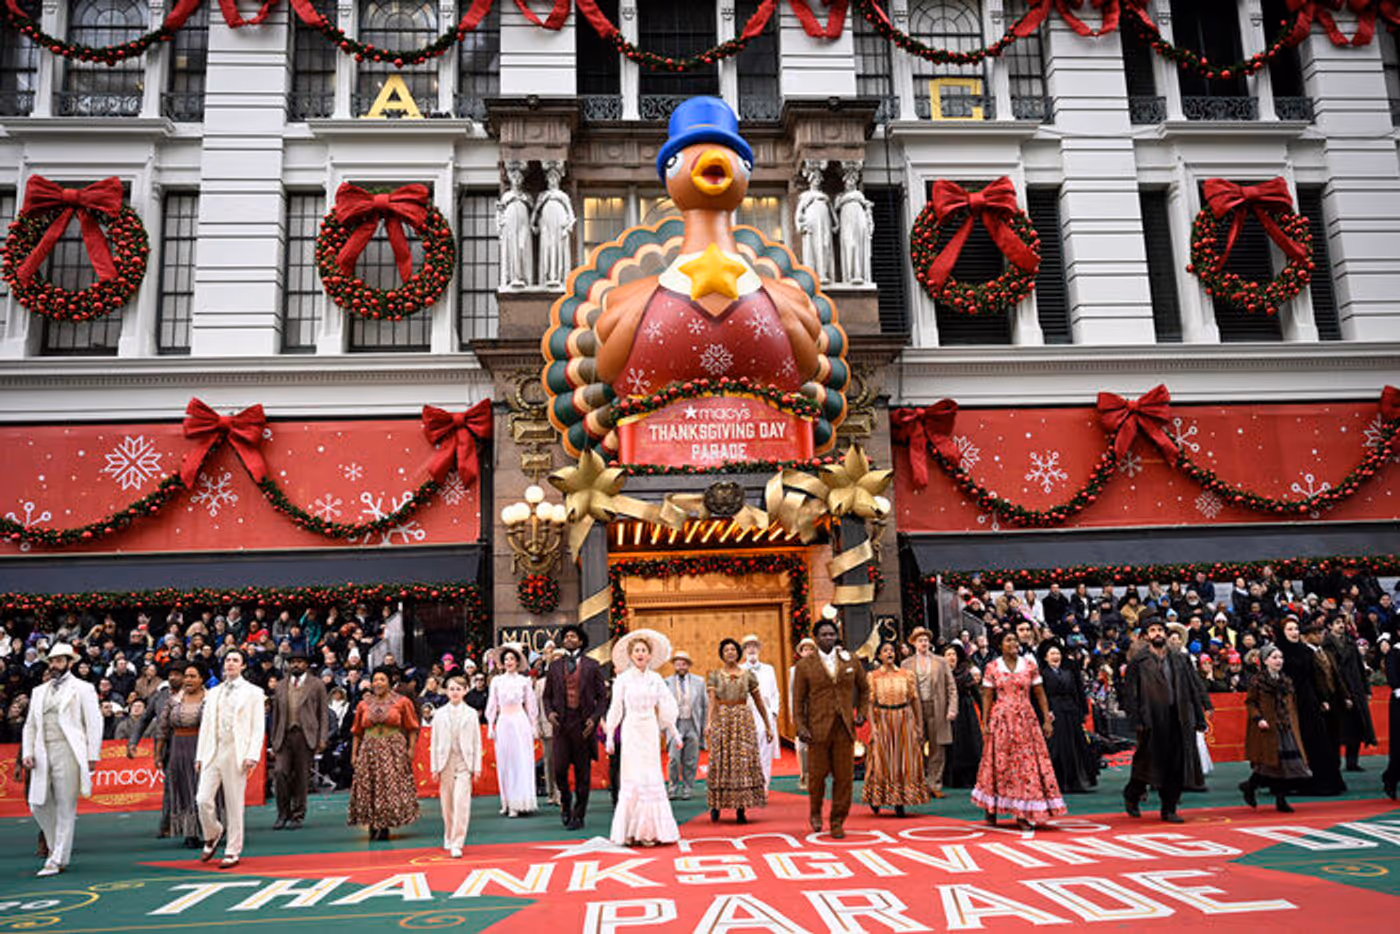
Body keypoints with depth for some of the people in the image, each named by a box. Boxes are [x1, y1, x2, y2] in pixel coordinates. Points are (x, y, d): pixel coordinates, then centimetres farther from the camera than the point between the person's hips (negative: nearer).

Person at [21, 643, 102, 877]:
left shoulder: (82, 689, 3)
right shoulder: (39, 691, 19)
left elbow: (94, 723, -1)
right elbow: (30, 725, 19)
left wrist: (92, 756, -7)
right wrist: (27, 752, 5)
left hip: (67, 752, -5)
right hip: (43, 755, 5)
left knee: (65, 807, -3)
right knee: (38, 805, 5)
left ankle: (58, 860, 2)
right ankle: (57, 847, 25)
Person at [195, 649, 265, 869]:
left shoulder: (253, 692, 3)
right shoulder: (213, 693, 17)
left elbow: (258, 727, -2)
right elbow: (205, 725, 17)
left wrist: (252, 756, -12)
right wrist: (199, 756, 10)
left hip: (236, 754, -4)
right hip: (212, 752, 4)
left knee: (234, 805, 0)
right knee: (203, 800, -4)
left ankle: (233, 852, 11)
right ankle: (212, 836, 25)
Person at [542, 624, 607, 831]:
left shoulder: (592, 666, 4)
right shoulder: (554, 667, 10)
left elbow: (602, 696, 5)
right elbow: (547, 695, 15)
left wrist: (594, 718, -8)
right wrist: (549, 712, -4)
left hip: (584, 725, -1)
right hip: (562, 724, 1)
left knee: (582, 773, 3)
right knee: (559, 770, -5)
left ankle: (578, 816, 15)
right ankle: (565, 801, 25)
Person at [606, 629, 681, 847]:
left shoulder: (655, 678, 6)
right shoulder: (623, 679, -1)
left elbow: (665, 708, 11)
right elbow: (616, 708, 1)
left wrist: (674, 732, 11)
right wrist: (609, 736, 0)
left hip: (651, 731, 3)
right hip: (631, 730, -2)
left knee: (652, 778, 1)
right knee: (632, 778, -5)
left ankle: (649, 829, 7)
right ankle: (631, 830, -1)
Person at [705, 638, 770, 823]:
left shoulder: (748, 675, 7)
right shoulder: (714, 675, 4)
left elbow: (759, 702, 10)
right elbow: (711, 701, -7)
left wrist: (767, 725, 9)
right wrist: (709, 722, -22)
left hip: (743, 720, 1)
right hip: (721, 720, -1)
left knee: (744, 761, -3)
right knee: (720, 761, 0)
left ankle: (741, 809, 0)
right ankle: (716, 805, 9)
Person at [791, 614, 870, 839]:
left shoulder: (851, 661, 9)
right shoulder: (805, 665, 1)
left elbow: (864, 689, 21)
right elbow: (798, 700, 2)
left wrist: (861, 712, 8)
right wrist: (800, 726, -7)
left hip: (845, 728, 2)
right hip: (818, 728, -2)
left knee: (844, 777, 2)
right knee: (817, 774, 3)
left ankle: (838, 822, 15)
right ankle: (815, 812, 30)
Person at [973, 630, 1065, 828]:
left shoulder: (1029, 665, 4)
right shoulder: (992, 667, 1)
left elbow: (1040, 694, 5)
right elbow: (987, 697, 1)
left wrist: (1047, 720, -1)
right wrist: (985, 723, -5)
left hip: (1026, 719, 1)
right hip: (1001, 720, -1)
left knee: (1027, 763, -2)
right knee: (999, 763, 3)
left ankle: (1024, 813, 6)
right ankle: (992, 809, 18)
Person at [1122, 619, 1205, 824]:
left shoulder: (1178, 660, 12)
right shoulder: (1138, 661, -1)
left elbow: (1192, 690, 13)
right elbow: (1130, 693, -5)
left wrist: (1198, 719, 8)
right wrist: (1136, 720, -13)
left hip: (1178, 720, 4)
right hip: (1152, 721, -4)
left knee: (1176, 767, 4)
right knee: (1149, 762, 1)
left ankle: (1169, 809, 15)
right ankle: (1131, 796, 25)